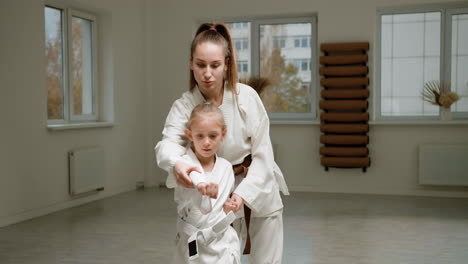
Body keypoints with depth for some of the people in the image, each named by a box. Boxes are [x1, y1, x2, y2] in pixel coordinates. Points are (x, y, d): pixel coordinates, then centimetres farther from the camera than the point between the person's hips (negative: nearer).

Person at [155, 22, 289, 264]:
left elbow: (262, 153, -15)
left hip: (258, 188, 0)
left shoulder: (246, 96, -17)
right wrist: (177, 165, -57)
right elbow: (168, 143, -33)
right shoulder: (184, 106, -14)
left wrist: (243, 194, -26)